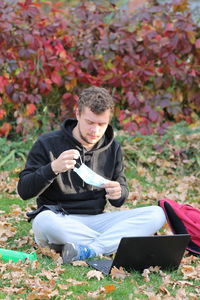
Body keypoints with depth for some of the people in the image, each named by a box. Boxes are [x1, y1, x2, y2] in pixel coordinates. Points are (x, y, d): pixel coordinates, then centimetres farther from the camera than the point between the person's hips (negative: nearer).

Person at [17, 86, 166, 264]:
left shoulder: (112, 148, 10)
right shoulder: (48, 144, -2)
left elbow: (119, 201, 15)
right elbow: (24, 191, -6)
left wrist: (118, 194, -11)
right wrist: (53, 168, -24)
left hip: (96, 220, 4)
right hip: (60, 219, -4)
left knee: (156, 214, -17)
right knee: (45, 221, -41)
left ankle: (87, 250, -32)